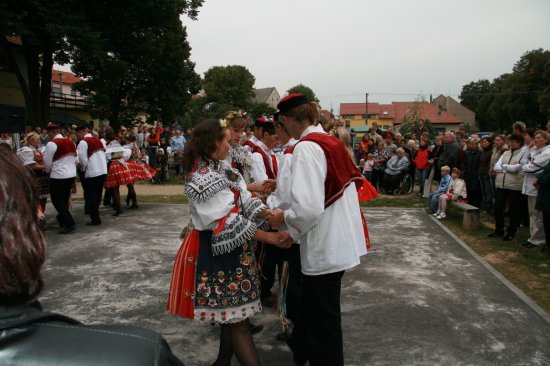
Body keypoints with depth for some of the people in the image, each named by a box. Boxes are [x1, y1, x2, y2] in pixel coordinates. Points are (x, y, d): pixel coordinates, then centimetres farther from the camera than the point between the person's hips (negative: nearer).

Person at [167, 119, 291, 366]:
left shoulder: (220, 168, 9)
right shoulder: (204, 178, -22)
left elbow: (245, 201, 5)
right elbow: (227, 223, -25)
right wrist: (270, 238, -26)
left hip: (230, 247, 9)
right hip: (217, 251, -9)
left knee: (232, 314, 19)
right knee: (238, 319, -2)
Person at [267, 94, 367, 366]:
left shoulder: (306, 147, -19)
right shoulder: (333, 142, 7)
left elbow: (308, 207, -28)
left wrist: (284, 217, -9)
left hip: (324, 248, -9)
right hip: (340, 242, 9)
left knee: (323, 320, 9)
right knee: (312, 306, 27)